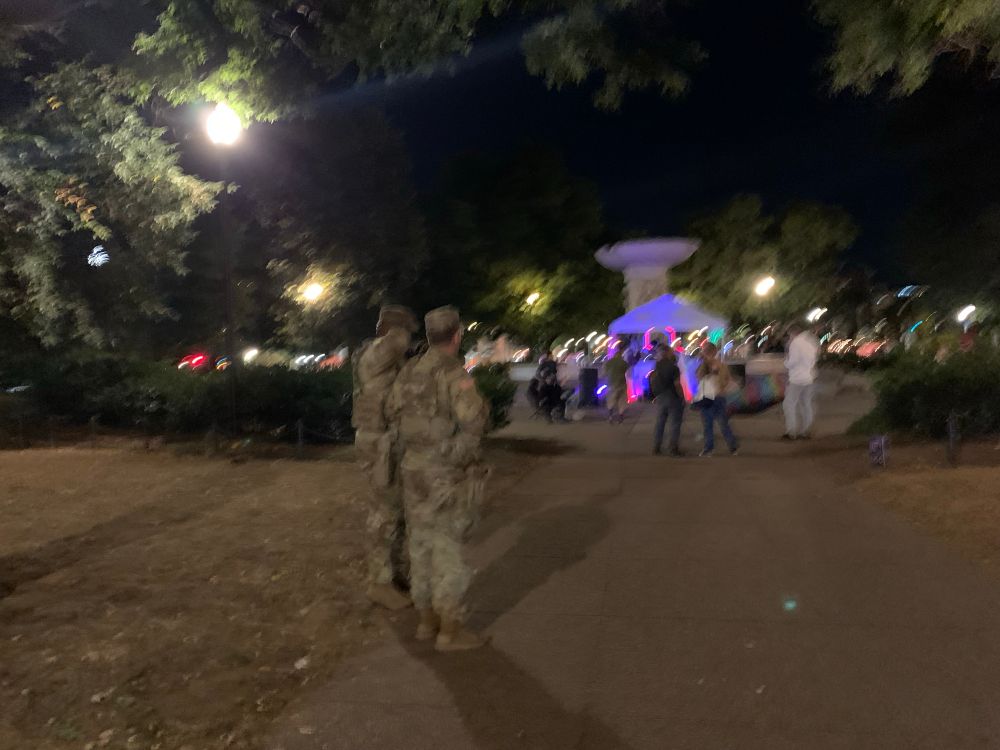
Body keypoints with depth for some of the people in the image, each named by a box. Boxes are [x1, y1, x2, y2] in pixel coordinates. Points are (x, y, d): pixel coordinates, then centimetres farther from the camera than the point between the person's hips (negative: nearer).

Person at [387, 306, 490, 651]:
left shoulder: (409, 371, 5)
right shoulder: (453, 373, -17)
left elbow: (393, 411, 13)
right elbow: (473, 421, -27)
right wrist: (479, 403, -8)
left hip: (414, 468, 7)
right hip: (447, 473, -7)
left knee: (421, 544, 15)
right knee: (448, 549, 1)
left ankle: (427, 621, 26)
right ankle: (450, 631, 9)